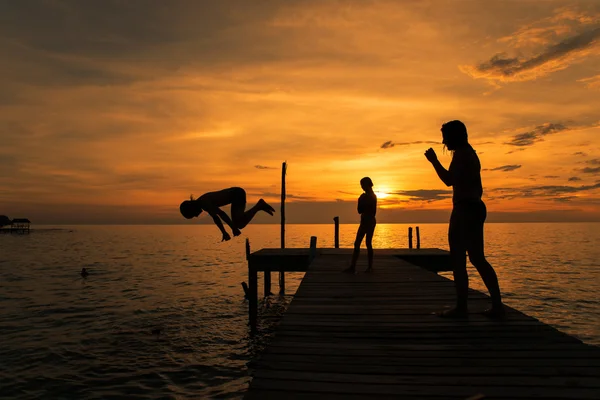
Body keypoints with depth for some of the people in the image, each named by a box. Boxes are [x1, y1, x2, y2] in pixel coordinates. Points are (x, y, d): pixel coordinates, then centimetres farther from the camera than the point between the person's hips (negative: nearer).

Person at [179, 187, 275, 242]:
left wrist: (233, 228, -26)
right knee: (239, 224, 7)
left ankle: (259, 205, -10)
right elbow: (215, 217, 19)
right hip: (235, 195, 10)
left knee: (239, 225, -20)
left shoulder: (203, 202, -21)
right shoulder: (201, 204, 9)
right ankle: (260, 206, 13)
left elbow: (221, 213, -29)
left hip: (237, 193, -10)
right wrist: (224, 233, 21)